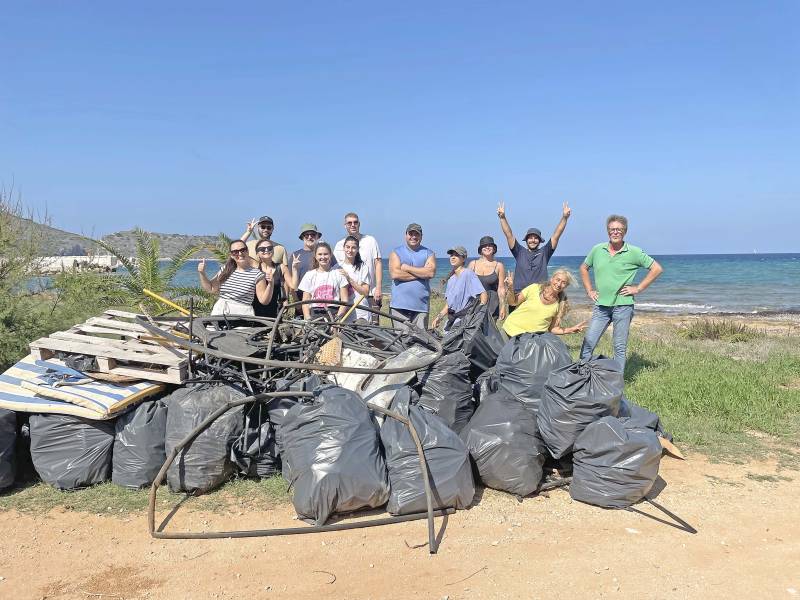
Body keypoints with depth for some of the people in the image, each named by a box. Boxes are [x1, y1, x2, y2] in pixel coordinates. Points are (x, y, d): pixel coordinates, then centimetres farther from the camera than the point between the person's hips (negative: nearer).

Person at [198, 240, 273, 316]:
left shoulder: (256, 275, -2)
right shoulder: (225, 270, 12)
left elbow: (264, 300, -3)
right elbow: (210, 289, 22)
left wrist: (270, 284, -17)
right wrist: (202, 273, 10)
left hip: (242, 314, -3)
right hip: (219, 313, 3)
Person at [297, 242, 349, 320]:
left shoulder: (338, 274, 9)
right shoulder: (309, 275, 12)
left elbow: (344, 300, 6)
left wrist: (338, 316, -9)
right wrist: (308, 319, -5)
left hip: (333, 314, -1)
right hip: (315, 315, 1)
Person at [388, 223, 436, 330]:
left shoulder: (428, 253, 12)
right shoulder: (396, 252, 9)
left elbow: (431, 272, -7)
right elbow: (394, 274, -8)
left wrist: (407, 268, -5)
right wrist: (420, 274, -6)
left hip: (421, 305, 2)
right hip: (400, 305, -1)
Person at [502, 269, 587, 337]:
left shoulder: (561, 305, -1)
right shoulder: (535, 288, -7)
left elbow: (552, 328, 4)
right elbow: (513, 302, 1)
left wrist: (571, 330, -8)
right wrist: (510, 290, -17)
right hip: (513, 330, -2)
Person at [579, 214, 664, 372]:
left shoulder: (634, 252, -3)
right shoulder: (597, 250, 5)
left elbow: (657, 269, 0)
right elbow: (584, 268, 21)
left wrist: (638, 288, -4)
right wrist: (589, 291, 12)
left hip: (622, 305, -2)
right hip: (601, 305, 3)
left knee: (620, 347, 5)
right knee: (588, 343, -1)